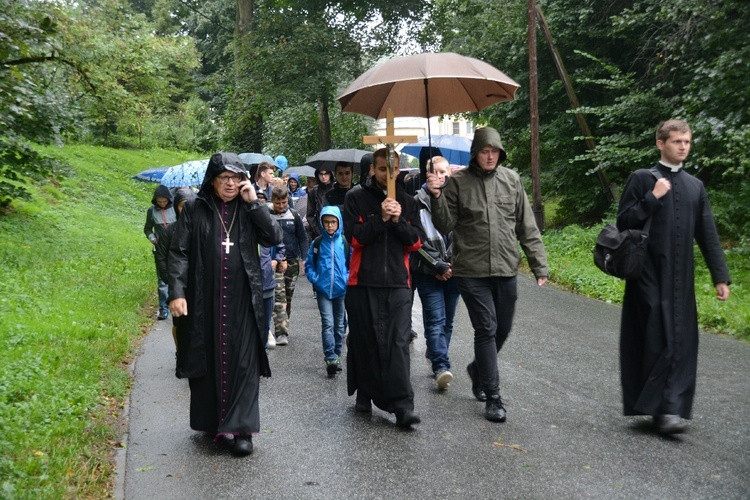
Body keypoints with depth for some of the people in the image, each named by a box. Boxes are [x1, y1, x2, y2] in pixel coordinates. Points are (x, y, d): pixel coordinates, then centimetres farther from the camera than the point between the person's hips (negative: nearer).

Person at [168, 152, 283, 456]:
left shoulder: (249, 209, 7)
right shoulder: (195, 210, 2)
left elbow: (274, 238, -7)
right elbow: (178, 252, -1)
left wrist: (253, 201, -10)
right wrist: (176, 292, -11)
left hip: (242, 301, 1)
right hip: (204, 301, 0)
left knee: (243, 363, -2)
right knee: (207, 360, 8)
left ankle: (242, 429, 1)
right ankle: (212, 422, 25)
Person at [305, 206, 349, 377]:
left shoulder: (346, 242, -2)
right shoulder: (317, 243, 1)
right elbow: (309, 265, 8)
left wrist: (348, 279, -8)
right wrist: (315, 279, -5)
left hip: (342, 290, 1)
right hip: (323, 290, -1)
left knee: (340, 325, 12)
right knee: (328, 324, -10)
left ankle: (336, 355, 26)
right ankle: (331, 359, -12)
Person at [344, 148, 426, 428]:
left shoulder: (407, 202, 13)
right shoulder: (357, 199, 5)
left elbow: (417, 241, 5)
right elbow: (354, 237, -6)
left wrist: (399, 220, -10)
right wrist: (381, 218, -16)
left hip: (398, 283, 1)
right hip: (363, 282, -1)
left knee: (398, 343, -7)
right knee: (365, 342, 7)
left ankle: (402, 405, -9)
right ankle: (365, 394, 25)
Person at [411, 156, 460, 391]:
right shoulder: (419, 201, -3)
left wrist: (452, 264, -6)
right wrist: (439, 265, -10)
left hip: (453, 270, 3)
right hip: (428, 272, -3)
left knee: (447, 320, 12)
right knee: (435, 319, -8)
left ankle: (436, 355, 28)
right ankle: (442, 367, -11)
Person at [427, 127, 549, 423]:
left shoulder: (511, 180, 5)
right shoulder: (458, 182, -2)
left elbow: (527, 227, 7)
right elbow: (445, 226, -1)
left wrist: (539, 265, 5)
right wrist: (437, 198, -18)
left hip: (506, 270, 3)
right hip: (472, 271, -3)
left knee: (503, 329, 14)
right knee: (486, 329, -4)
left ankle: (478, 369, 42)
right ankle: (493, 397, 6)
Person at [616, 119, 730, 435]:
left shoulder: (695, 186, 13)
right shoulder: (642, 179, 0)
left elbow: (708, 235, 13)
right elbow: (624, 222, -5)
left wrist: (720, 276, 9)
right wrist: (653, 198, -14)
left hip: (681, 278, 5)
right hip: (650, 276, -5)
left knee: (682, 343, 4)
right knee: (659, 341, -9)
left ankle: (668, 408, 14)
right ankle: (662, 409, -1)